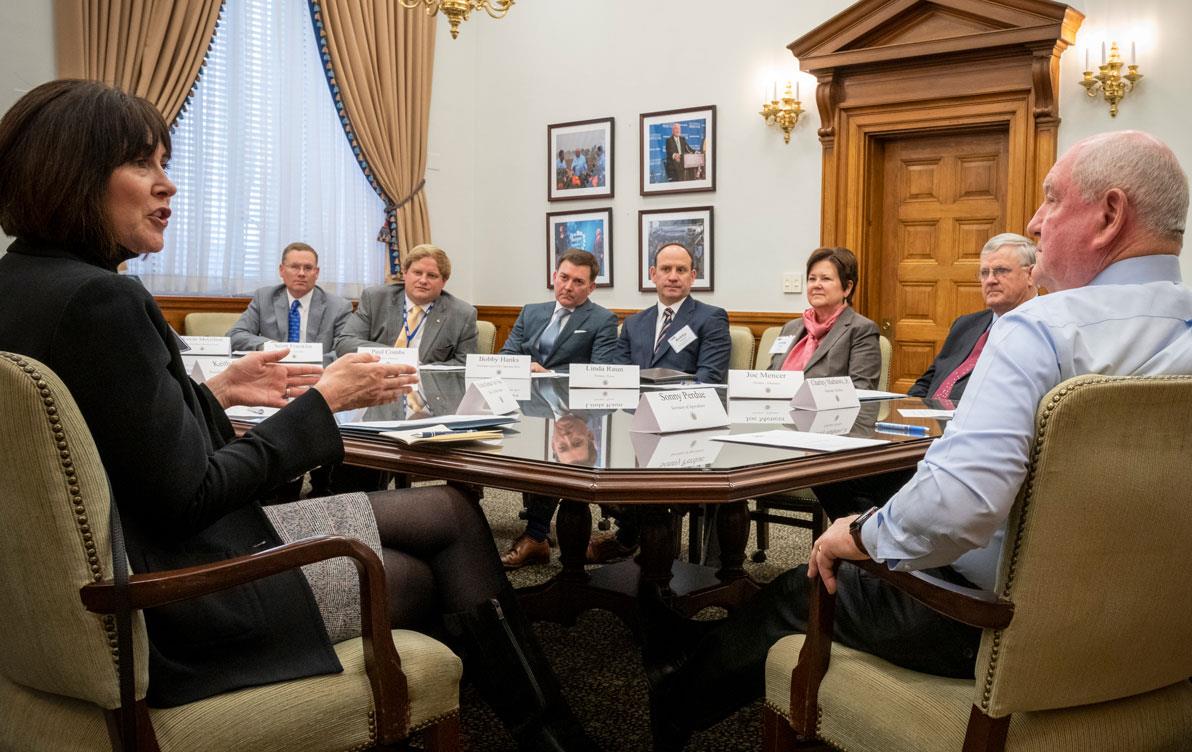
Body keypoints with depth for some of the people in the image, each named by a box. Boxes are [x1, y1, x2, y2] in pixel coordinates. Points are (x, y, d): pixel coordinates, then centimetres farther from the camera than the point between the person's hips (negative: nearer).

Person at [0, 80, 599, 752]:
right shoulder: (101, 300, -24)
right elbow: (187, 495, -21)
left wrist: (217, 392, 9)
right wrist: (324, 401, -12)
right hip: (181, 615, -9)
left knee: (448, 513, 13)